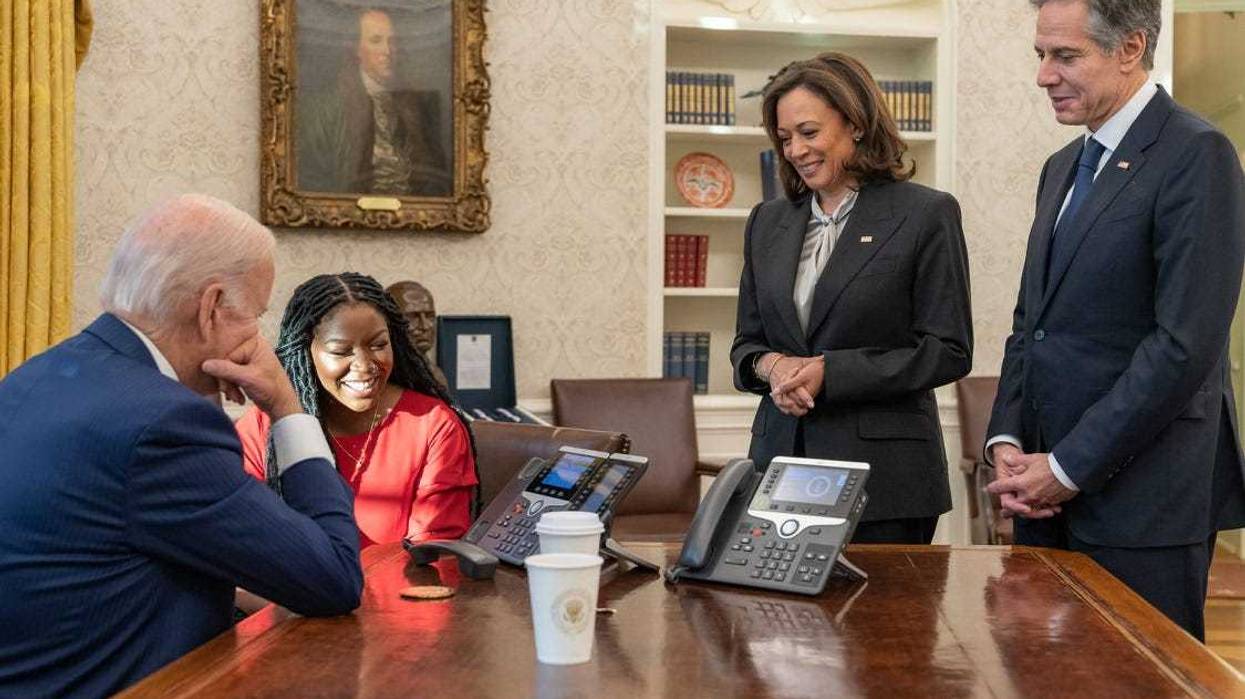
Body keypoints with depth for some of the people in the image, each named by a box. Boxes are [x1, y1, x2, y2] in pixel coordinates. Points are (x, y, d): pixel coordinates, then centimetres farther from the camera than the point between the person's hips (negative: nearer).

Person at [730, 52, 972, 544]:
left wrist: (829, 372, -15)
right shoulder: (767, 222, 12)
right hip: (779, 460, 4)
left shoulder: (927, 214, -3)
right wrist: (769, 365, -8)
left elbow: (948, 351, -7)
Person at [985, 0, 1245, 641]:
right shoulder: (1063, 167, 16)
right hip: (1050, 494, 7)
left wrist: (1069, 468, -15)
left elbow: (1187, 344, -18)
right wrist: (1005, 440, 2)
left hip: (1141, 499, -7)